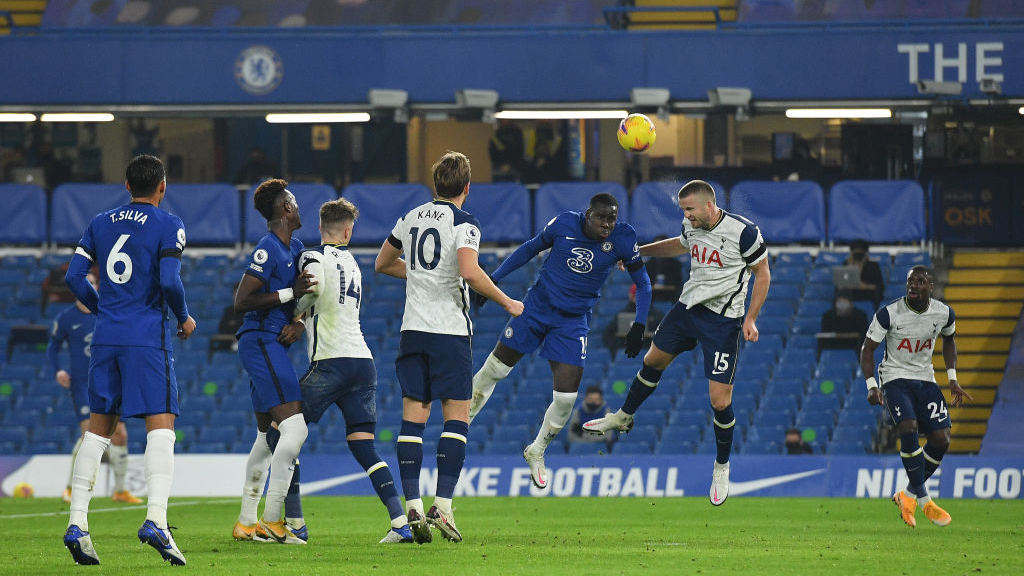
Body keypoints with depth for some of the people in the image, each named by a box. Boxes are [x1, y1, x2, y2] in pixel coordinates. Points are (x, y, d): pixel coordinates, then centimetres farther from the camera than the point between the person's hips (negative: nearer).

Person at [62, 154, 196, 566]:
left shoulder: (101, 223, 12)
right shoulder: (168, 226, -3)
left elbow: (74, 276, 8)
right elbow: (169, 281, -14)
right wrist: (184, 318, 4)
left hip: (106, 336, 5)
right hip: (148, 338, -5)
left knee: (98, 428, 11)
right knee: (161, 426, -6)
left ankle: (77, 524, 3)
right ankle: (155, 520, -22)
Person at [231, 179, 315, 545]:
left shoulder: (295, 248, 15)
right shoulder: (268, 250, -14)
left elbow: (303, 297, 19)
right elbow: (241, 301, -18)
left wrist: (298, 324, -1)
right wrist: (289, 293, -20)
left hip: (270, 346, 10)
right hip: (261, 344, -10)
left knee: (267, 435, 15)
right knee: (294, 428, -17)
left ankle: (246, 522, 21)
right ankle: (272, 520, -18)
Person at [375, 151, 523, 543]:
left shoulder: (412, 218, 12)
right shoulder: (463, 223, -6)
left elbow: (383, 263, 25)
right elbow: (470, 272, -21)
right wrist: (507, 303, -10)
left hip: (413, 330, 5)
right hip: (450, 330, -5)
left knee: (413, 418, 3)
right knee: (457, 418, 0)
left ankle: (412, 506, -7)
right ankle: (442, 506, -10)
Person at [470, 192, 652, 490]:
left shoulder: (623, 239, -13)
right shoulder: (563, 224, -12)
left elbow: (643, 283, 1)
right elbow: (532, 248, 6)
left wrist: (639, 326, -7)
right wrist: (494, 278, 8)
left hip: (574, 321, 0)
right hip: (538, 305, 0)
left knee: (566, 396, -9)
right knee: (495, 369, 7)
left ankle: (536, 453, 17)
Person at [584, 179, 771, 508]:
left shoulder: (743, 232, -20)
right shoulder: (692, 227, -1)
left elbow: (763, 274, -9)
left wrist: (750, 319, -16)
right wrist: (638, 251, 27)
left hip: (722, 319, -7)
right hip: (688, 306, 7)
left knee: (720, 401, -8)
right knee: (653, 360, 21)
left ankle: (722, 466, 15)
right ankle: (623, 418, 47)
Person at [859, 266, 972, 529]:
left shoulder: (944, 313, -4)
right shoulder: (888, 314, -15)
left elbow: (949, 340, 18)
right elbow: (867, 349, -6)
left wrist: (953, 379, 11)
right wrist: (872, 385, -18)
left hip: (925, 379, 4)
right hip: (895, 377, -4)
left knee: (941, 440, -8)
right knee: (909, 429, -27)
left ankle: (909, 495, 12)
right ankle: (924, 501, -16)